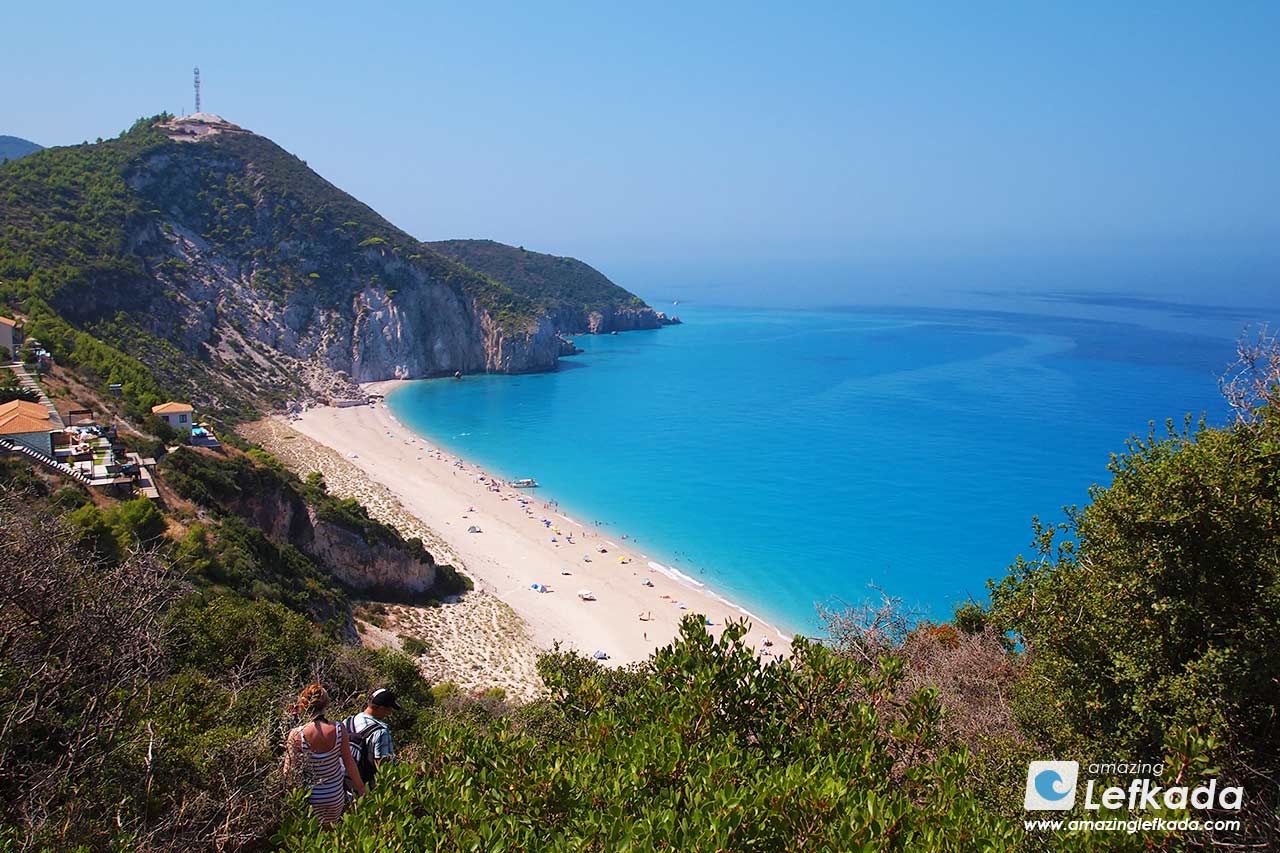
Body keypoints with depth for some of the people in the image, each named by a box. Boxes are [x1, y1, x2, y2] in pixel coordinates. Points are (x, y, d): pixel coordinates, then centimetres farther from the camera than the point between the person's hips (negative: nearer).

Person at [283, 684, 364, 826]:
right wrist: (361, 789, 7)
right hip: (336, 796, 2)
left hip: (310, 799, -2)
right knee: (331, 830, 28)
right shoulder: (339, 729, -16)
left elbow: (288, 772, -15)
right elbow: (349, 763, -6)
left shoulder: (296, 734, -21)